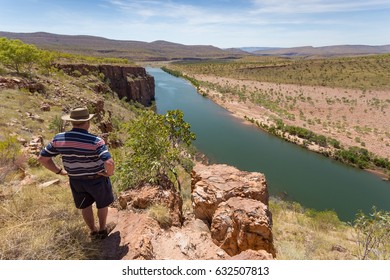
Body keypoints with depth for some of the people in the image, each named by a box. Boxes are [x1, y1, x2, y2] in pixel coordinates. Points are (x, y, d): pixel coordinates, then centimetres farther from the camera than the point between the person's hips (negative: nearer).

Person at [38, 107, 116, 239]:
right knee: (102, 205, 23)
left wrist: (59, 171, 6)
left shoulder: (58, 139, -11)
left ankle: (93, 231, 45)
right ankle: (103, 230, 42)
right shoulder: (95, 141, -28)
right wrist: (109, 173, -16)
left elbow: (42, 158, -2)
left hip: (75, 181, 4)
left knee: (85, 206, 26)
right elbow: (109, 162, -38)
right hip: (97, 180, -4)